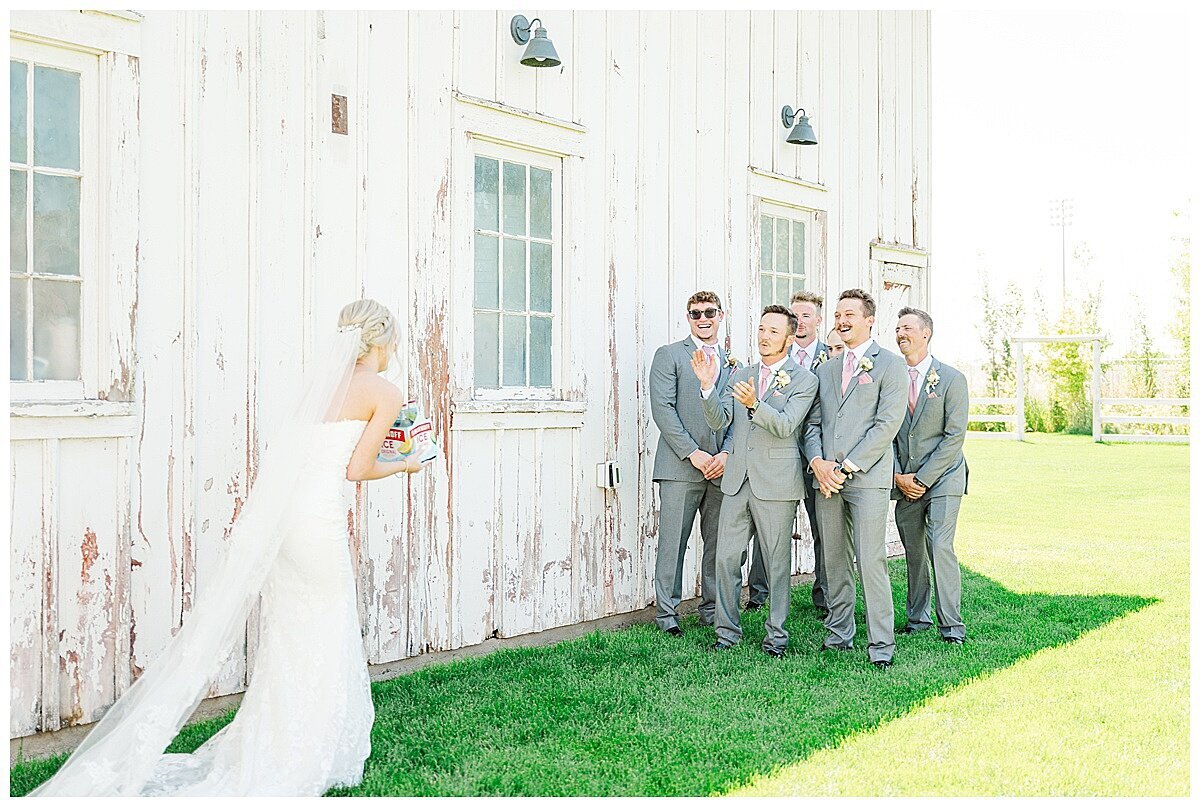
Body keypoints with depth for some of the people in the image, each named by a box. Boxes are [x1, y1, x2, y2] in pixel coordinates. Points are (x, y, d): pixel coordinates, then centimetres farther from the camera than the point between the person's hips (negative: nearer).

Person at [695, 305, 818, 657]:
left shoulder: (804, 380, -3)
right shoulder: (740, 377, 13)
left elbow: (785, 426, -16)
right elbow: (719, 420, 3)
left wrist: (754, 404, -33)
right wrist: (707, 387, -13)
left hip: (776, 482, -4)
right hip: (737, 479, 5)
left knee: (777, 561, 5)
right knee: (726, 558, 6)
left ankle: (776, 634, 18)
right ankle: (727, 630, 18)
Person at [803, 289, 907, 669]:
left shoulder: (890, 365, 1)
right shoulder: (825, 370, 19)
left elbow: (887, 424, -8)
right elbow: (812, 423, 15)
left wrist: (846, 466, -12)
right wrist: (817, 462, -4)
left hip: (867, 477, -5)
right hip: (826, 479, 6)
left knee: (871, 563, -8)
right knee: (833, 561, 10)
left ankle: (881, 645, -1)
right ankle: (838, 635, 20)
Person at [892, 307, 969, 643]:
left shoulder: (952, 379, -4)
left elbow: (955, 436, -8)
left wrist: (922, 479, -12)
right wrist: (898, 475, -3)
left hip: (942, 478, -4)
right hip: (904, 481, 4)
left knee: (940, 547, -13)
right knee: (913, 552, 8)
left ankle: (951, 627, -5)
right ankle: (917, 619, 20)